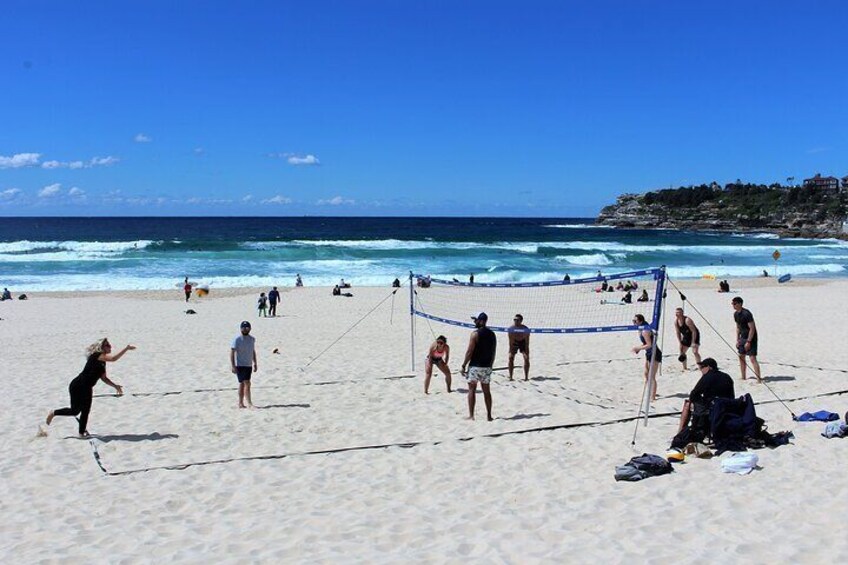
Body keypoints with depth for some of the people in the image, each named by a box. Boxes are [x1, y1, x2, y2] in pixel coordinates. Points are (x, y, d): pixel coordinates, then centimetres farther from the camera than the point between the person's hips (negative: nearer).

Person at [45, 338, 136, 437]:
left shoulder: (103, 361, 7)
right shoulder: (96, 356, -19)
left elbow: (103, 378, 13)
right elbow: (113, 358, -36)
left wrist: (115, 386, 4)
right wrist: (127, 348, -36)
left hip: (86, 389, 9)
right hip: (77, 387, -9)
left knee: (85, 411, 10)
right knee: (75, 410, 0)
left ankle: (82, 432, 21)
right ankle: (53, 413, 24)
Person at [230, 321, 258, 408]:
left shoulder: (252, 339, 9)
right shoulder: (237, 339, -10)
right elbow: (232, 352, -11)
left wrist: (255, 363, 17)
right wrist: (232, 365, -16)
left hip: (248, 365, 6)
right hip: (240, 365, -6)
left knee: (242, 384, 12)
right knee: (247, 383, -13)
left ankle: (240, 403, 18)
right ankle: (249, 403, -13)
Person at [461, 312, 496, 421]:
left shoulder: (475, 334, -12)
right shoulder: (492, 334, 8)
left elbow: (469, 351, -14)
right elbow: (493, 352, 12)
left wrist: (464, 365, -8)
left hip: (475, 366, -6)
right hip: (487, 367, 6)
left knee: (472, 390, 2)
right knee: (486, 391, 12)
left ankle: (471, 415, 0)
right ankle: (489, 415, 14)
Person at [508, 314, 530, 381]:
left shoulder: (526, 329, -27)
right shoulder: (511, 328, -25)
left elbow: (527, 342, -24)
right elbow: (511, 341, -23)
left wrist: (526, 352, -28)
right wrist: (511, 351, -27)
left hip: (523, 342, 0)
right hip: (514, 343, 1)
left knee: (527, 358, -12)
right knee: (511, 358, -11)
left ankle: (526, 377, -3)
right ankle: (510, 376, -5)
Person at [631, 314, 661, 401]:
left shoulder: (645, 331, -23)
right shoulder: (641, 330, 7)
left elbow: (649, 345, -26)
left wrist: (638, 348, -18)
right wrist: (638, 349, 4)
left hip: (654, 354, -11)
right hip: (649, 354, 11)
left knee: (652, 377, -5)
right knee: (646, 374, 21)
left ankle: (652, 397, 1)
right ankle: (652, 393, 36)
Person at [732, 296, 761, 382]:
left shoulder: (746, 314, -21)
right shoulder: (736, 314, 6)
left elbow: (752, 328, -21)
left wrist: (748, 342, -21)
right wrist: (737, 340, 12)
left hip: (751, 338, -9)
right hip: (742, 337, 9)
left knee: (752, 358, -13)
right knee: (741, 357, 13)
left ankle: (759, 379, -12)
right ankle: (743, 377, 24)